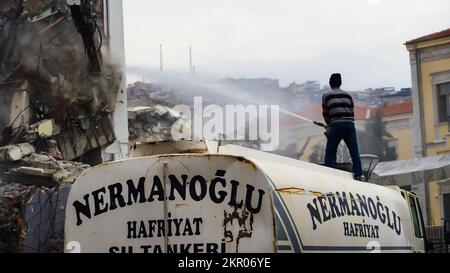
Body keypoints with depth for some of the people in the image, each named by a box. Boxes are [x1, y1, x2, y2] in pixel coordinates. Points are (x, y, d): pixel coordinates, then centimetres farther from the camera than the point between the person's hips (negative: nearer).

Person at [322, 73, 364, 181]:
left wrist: (329, 125, 32)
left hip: (336, 125, -2)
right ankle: (359, 174, -2)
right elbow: (352, 113, 16)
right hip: (349, 125, 2)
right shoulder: (348, 95, 18)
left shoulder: (326, 96, 11)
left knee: (330, 152, 4)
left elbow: (325, 114, 16)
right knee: (354, 151, 5)